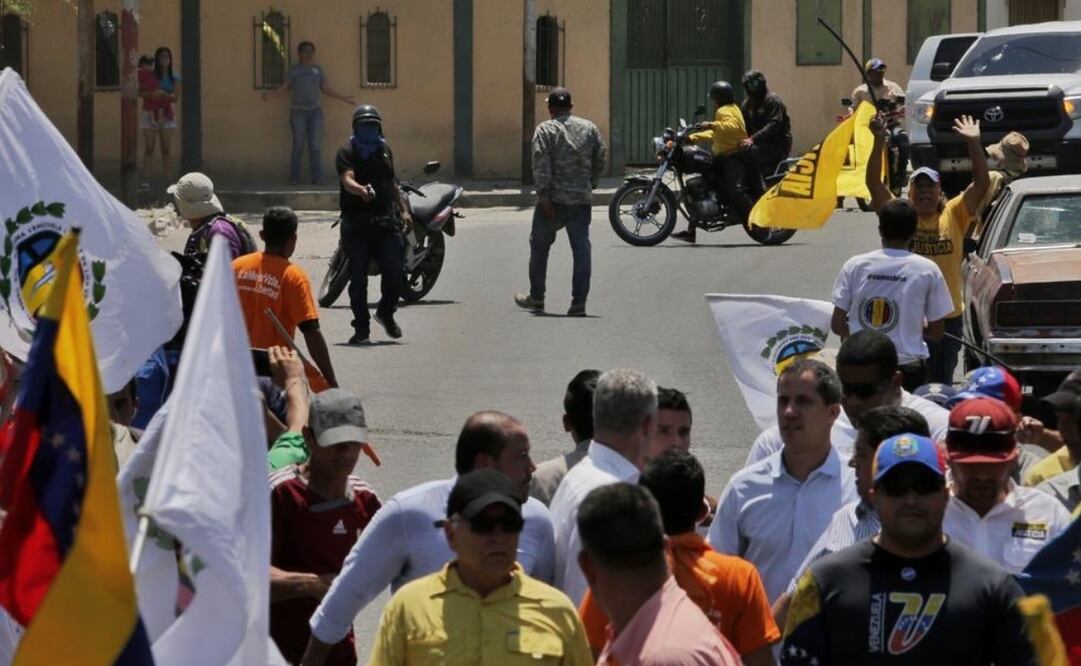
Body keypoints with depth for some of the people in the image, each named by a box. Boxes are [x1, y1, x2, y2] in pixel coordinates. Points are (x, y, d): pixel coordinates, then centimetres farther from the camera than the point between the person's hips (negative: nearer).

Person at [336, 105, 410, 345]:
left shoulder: (384, 150, 17)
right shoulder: (347, 152, -3)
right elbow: (347, 180, -21)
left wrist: (403, 209, 20)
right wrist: (361, 190, -42)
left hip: (385, 220, 4)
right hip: (356, 223, -4)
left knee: (395, 273, -3)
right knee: (358, 278, -2)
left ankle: (386, 312, 24)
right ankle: (361, 327, 7)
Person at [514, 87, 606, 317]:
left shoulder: (545, 130, -4)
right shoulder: (589, 128, 9)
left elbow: (541, 164, -13)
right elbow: (600, 161, 8)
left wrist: (544, 195, -14)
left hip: (554, 200, -3)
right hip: (582, 199, 3)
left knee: (540, 246, 12)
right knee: (581, 249, 2)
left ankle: (536, 298, 19)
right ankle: (579, 302, -4)